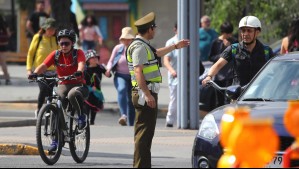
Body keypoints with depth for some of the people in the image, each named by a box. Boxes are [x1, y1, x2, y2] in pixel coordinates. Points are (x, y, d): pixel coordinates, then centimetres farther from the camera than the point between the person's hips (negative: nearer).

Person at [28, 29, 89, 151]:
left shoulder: (78, 53, -6)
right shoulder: (56, 55, 2)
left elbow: (81, 63, -27)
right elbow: (44, 65, -12)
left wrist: (79, 71, -51)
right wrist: (35, 73, -34)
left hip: (79, 85, -3)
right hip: (63, 85, 3)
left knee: (73, 94, -39)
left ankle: (82, 116, -12)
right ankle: (56, 139, -13)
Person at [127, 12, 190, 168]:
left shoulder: (144, 45, 18)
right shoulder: (140, 47, -14)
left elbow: (156, 53, 39)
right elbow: (138, 71, -23)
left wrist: (175, 46, 48)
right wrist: (147, 95, -28)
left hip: (147, 93, 11)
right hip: (145, 94, -11)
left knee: (144, 132, 14)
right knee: (144, 132, -11)